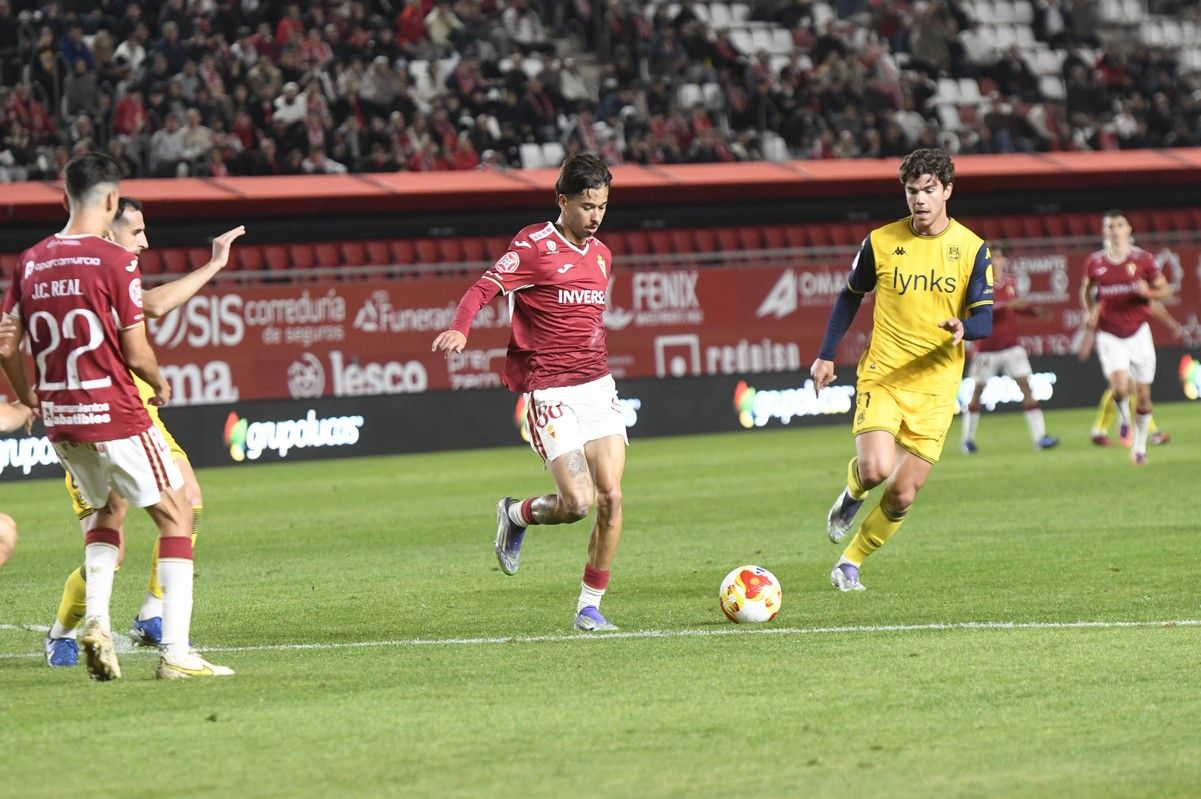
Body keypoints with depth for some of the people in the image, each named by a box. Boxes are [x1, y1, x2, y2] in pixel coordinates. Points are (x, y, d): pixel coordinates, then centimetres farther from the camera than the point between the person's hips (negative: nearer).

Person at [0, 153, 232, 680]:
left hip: (59, 419, 6)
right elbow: (136, 353, -12)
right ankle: (175, 652, -2)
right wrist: (160, 385, 9)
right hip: (114, 414, -6)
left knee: (109, 510, 28)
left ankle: (96, 620, 8)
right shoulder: (115, 262, -13)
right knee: (176, 516, 6)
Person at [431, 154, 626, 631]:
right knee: (578, 503, -14)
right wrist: (460, 328, -33)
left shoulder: (601, 255, 14)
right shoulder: (534, 245, -6)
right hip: (550, 392, -6)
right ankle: (516, 515, 20)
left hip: (597, 386, 6)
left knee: (611, 497, -7)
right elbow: (485, 287, -15)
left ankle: (590, 606, 6)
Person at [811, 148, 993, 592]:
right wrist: (826, 355, 10)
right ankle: (852, 492, 15)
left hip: (935, 386, 1)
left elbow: (984, 319, -3)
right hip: (882, 376, -1)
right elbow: (850, 296, 15)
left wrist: (963, 328, -27)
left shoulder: (971, 248, -1)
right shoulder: (881, 242, 0)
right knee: (876, 469, -23)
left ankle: (851, 563, 20)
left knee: (902, 495, -2)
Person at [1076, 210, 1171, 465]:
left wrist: (1148, 292, -18)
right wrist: (1089, 313, 3)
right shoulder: (1095, 262, 2)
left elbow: (1165, 289, 3)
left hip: (1138, 332, 0)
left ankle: (1140, 446, 20)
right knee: (1120, 388, -21)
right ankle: (1123, 418, 13)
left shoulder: (1143, 259, -2)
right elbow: (1086, 290, 20)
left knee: (1142, 394, 4)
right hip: (1109, 335, 0)